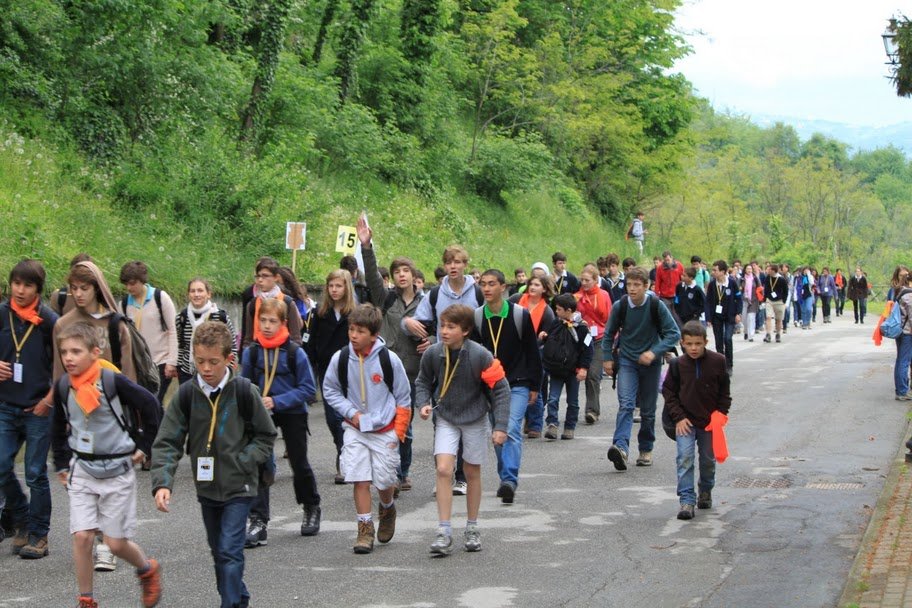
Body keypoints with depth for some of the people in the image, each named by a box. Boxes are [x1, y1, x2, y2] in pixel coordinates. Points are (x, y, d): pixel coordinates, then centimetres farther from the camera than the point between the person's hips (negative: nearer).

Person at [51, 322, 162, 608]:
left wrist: (145, 445, -2)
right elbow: (59, 427, 15)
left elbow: (150, 405, -6)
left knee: (116, 543, 1)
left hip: (117, 469, -3)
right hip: (81, 470, 3)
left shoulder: (114, 381, -16)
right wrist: (62, 464, 15)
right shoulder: (63, 387, -2)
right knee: (81, 536, -8)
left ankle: (148, 569, 32)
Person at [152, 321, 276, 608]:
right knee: (218, 552, 18)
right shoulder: (186, 394, -7)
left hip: (238, 488, -4)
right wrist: (162, 483, -22)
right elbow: (167, 442, -9)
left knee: (229, 552, -12)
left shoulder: (244, 391, -13)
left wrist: (240, 463, -15)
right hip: (206, 488, 4)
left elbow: (266, 436, -3)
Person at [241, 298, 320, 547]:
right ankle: (258, 522, -8)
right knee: (259, 464, -11)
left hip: (292, 414, -2)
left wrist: (277, 401, -23)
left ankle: (312, 509, 38)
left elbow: (308, 389, -15)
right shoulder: (251, 352, -7)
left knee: (299, 463, 13)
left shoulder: (295, 353, -16)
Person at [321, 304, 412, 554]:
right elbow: (330, 390, 8)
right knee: (359, 479, -6)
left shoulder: (389, 359, -11)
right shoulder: (340, 359, -7)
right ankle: (365, 529, 4)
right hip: (355, 429, 1)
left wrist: (398, 432, -4)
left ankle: (388, 509, 36)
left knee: (384, 480, 3)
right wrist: (350, 412, -5)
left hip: (384, 430, -1)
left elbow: (403, 398, -1)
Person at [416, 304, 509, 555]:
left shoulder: (480, 356, -22)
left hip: (474, 419, -1)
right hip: (446, 419, 1)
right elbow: (423, 382, 7)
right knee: (443, 470, -13)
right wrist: (424, 403, -11)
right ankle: (444, 532, -10)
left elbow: (501, 388, -14)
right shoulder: (432, 353, -13)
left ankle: (472, 528, 26)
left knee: (472, 473, 10)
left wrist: (500, 426, -17)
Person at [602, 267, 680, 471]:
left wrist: (654, 352, -22)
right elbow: (609, 334, 9)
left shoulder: (656, 305, -13)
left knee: (648, 410, 8)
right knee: (625, 404, -18)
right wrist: (607, 358, 3)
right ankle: (621, 447, -33)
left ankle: (646, 450, 23)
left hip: (650, 362, 0)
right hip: (627, 361, 0)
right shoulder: (620, 306, -8)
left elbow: (674, 333, -11)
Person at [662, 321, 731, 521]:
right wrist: (679, 417, -7)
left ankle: (705, 491, 38)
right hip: (685, 421, -1)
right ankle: (687, 500, -13)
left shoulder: (717, 361, -6)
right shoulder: (678, 365, -8)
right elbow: (668, 391, 0)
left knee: (708, 459, 13)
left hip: (710, 421, 1)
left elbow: (725, 390, 6)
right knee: (685, 457, -14)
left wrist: (721, 413, -2)